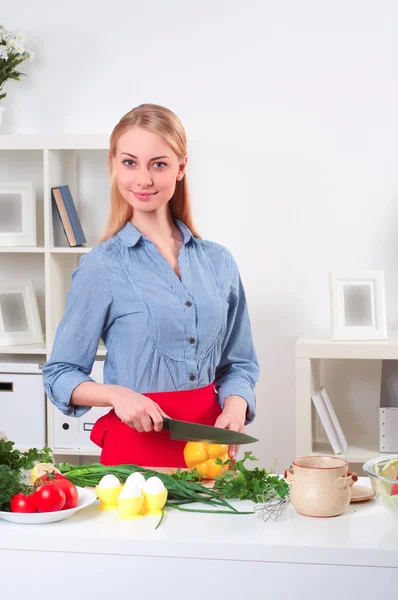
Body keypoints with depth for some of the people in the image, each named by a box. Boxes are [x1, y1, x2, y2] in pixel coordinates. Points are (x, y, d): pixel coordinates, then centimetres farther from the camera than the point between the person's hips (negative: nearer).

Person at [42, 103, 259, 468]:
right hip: (136, 445, -3)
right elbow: (60, 375, -2)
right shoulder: (101, 268, -6)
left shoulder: (218, 262, 4)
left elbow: (238, 363, 12)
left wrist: (235, 408, -7)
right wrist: (116, 394, -19)